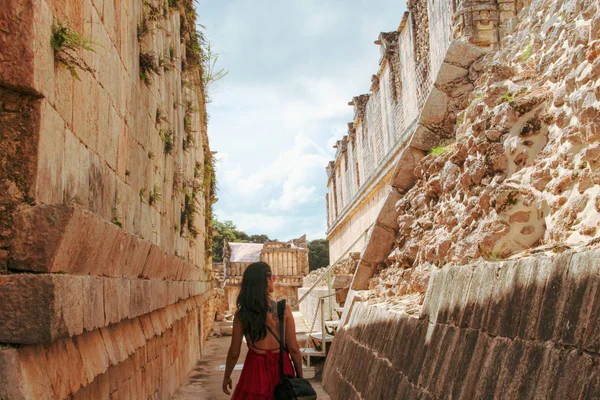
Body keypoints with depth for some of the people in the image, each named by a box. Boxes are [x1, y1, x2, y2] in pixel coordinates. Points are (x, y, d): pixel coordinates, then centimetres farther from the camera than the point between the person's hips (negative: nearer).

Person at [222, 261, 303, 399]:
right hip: (281, 367, 0)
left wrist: (226, 377, 12)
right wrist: (300, 376, 7)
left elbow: (234, 352, -4)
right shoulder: (284, 309, -11)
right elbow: (294, 348, -8)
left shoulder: (241, 314, -10)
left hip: (256, 368, 0)